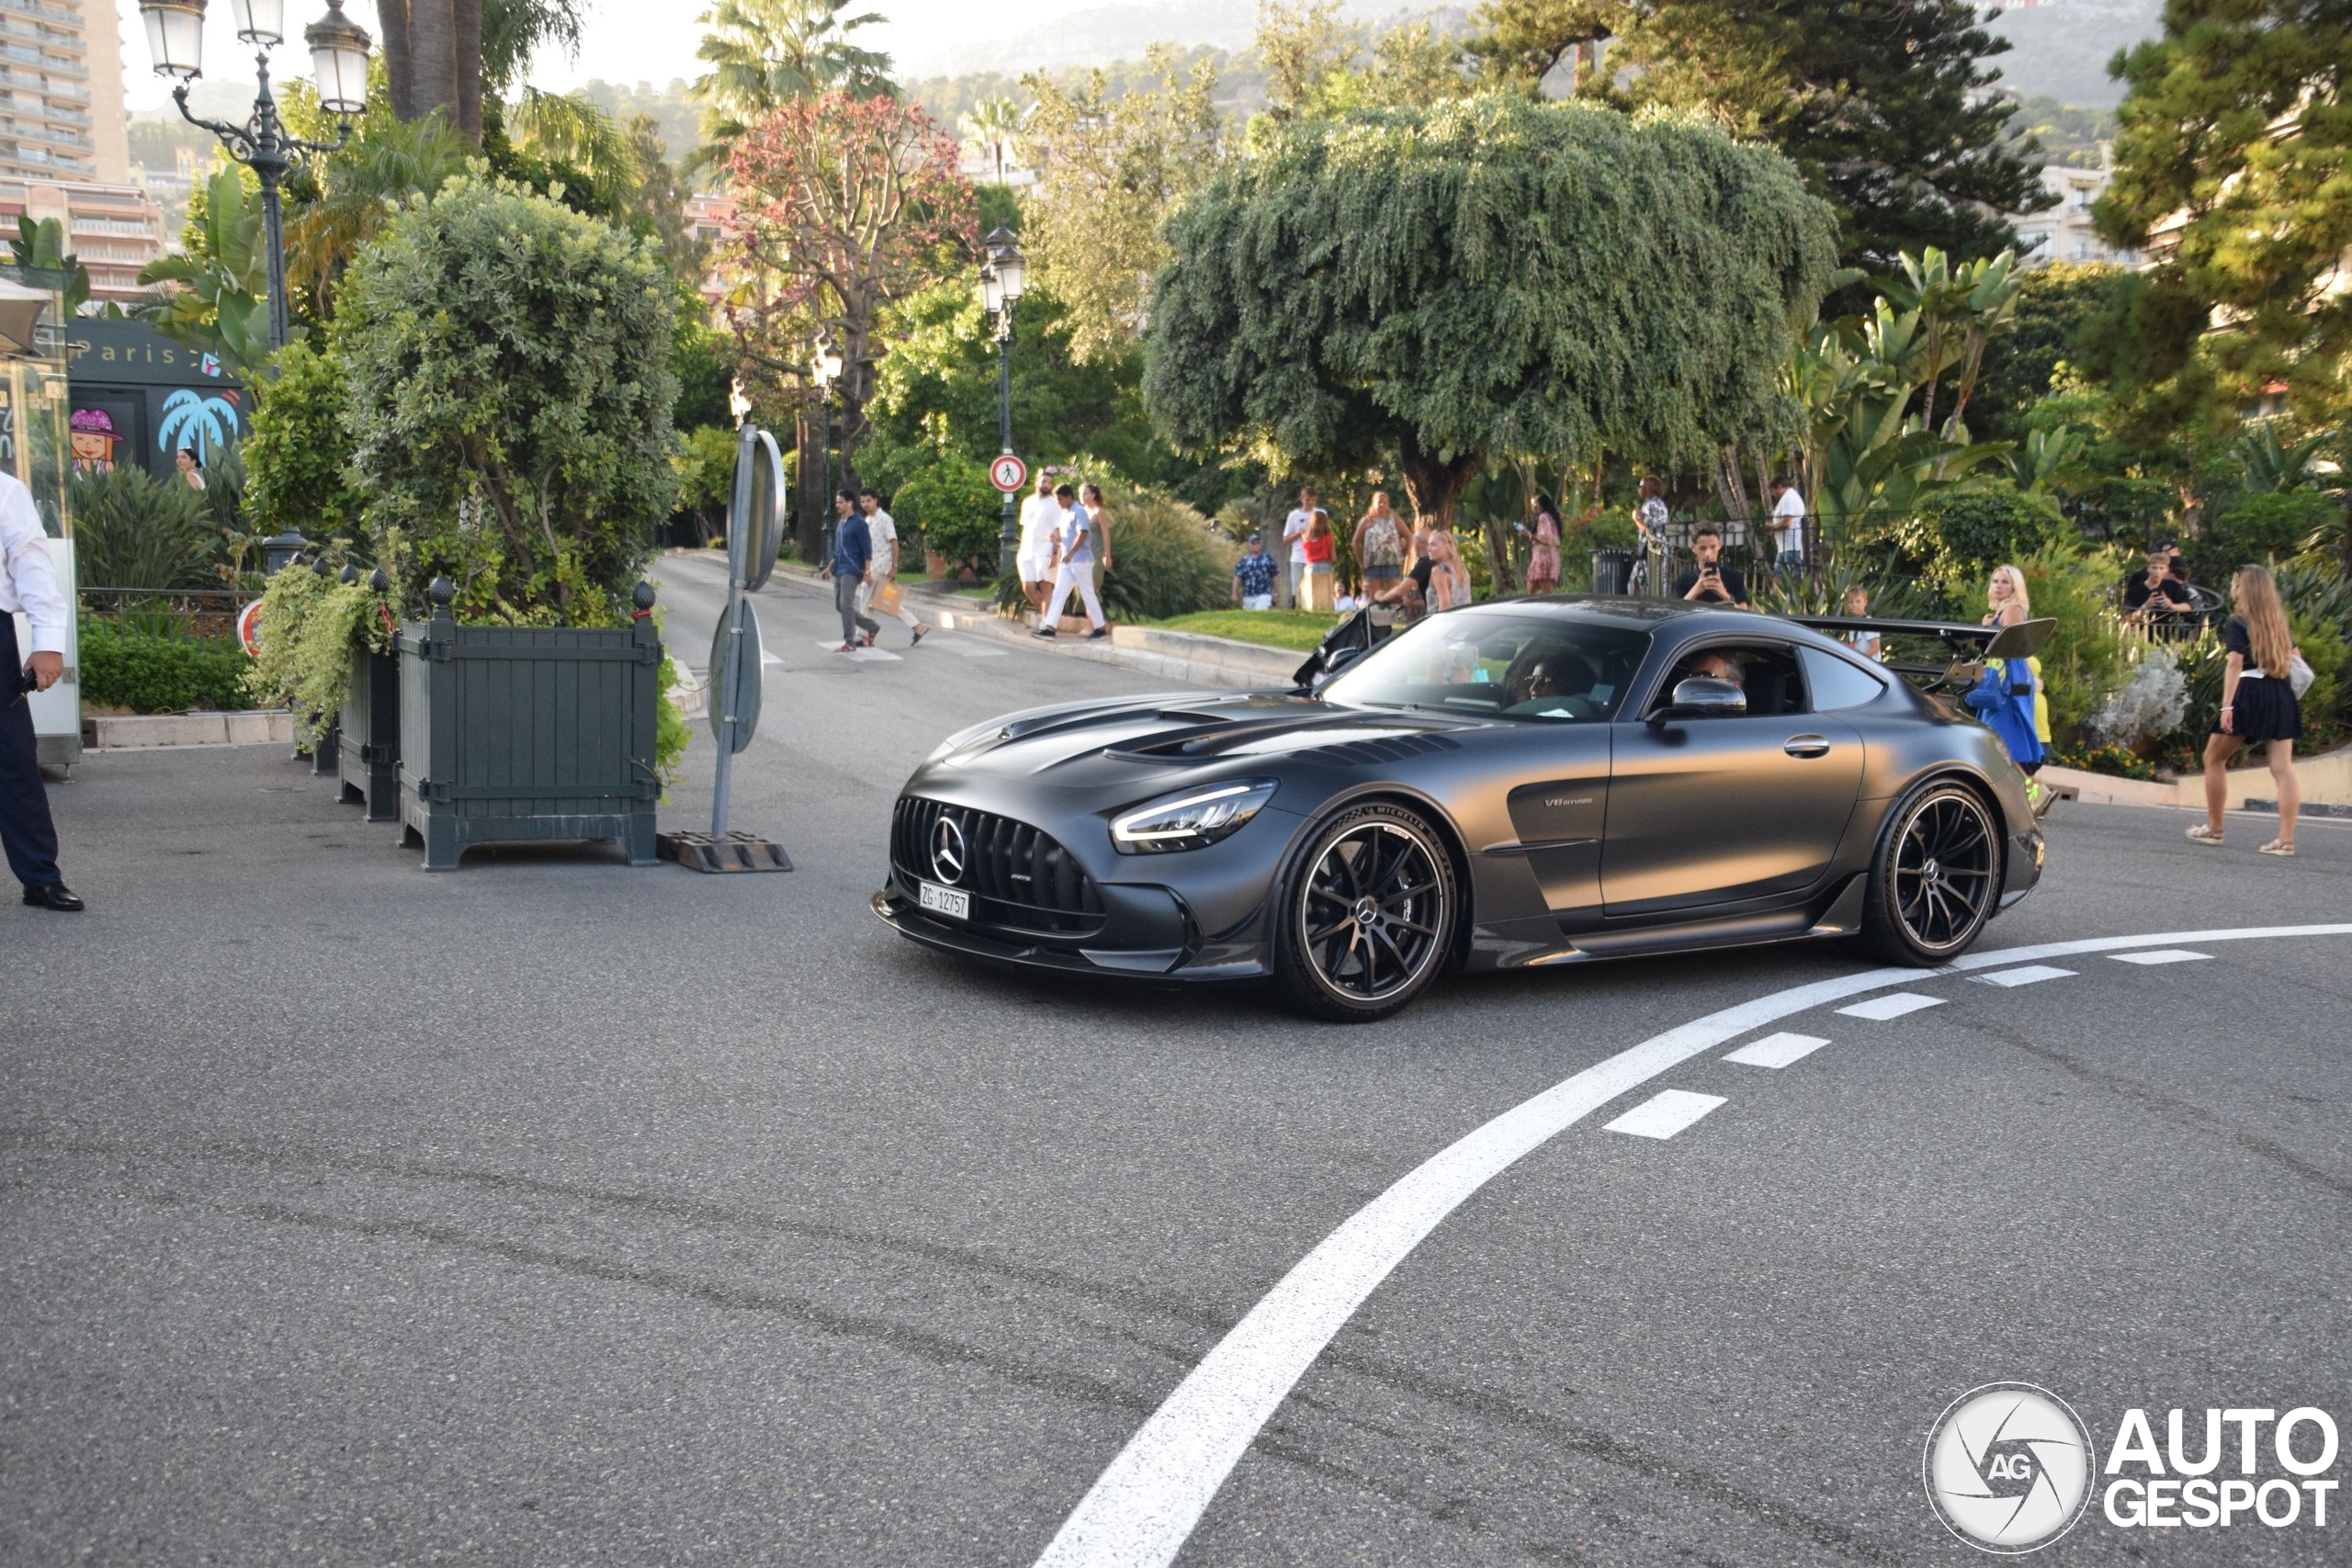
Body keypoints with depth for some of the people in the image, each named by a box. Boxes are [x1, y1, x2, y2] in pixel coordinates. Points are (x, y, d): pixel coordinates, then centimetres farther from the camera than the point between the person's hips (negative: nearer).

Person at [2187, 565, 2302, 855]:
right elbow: (2293, 658, 16)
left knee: (2214, 758, 12)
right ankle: (2286, 839, -9)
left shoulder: (2237, 623, -3)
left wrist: (2227, 706, -19)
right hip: (2282, 695, 6)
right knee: (2282, 767, -2)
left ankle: (2213, 828, 18)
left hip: (2249, 692, -5)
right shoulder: (2280, 621, 16)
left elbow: (2235, 662, -14)